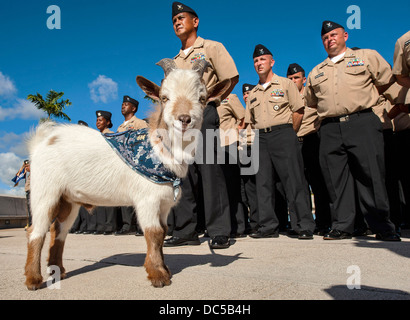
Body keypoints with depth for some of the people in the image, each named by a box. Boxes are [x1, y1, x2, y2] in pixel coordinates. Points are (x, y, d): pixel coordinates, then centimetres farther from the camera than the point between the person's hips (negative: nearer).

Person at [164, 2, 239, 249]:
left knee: (209, 170, -13)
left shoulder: (212, 48, 8)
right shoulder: (174, 62, 25)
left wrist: (209, 101, -1)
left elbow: (231, 78, -1)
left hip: (203, 114, -6)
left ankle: (219, 233, -7)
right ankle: (185, 231, 11)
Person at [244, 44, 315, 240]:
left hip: (283, 134, -5)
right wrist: (260, 135, 11)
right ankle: (268, 227, 9)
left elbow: (298, 111, 3)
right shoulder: (253, 93, 20)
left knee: (294, 181, -8)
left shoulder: (285, 84, 7)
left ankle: (305, 227, -2)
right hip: (260, 138, 5)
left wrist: (289, 134, 2)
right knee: (263, 183, 2)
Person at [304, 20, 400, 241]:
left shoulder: (367, 56, 13)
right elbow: (311, 101, 27)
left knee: (371, 175, -5)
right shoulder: (316, 72, 21)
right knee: (336, 180, 1)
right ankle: (342, 227, 9)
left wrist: (361, 99, 14)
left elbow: (386, 81, 13)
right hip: (330, 129, 3)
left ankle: (382, 227, 7)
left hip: (362, 123, -3)